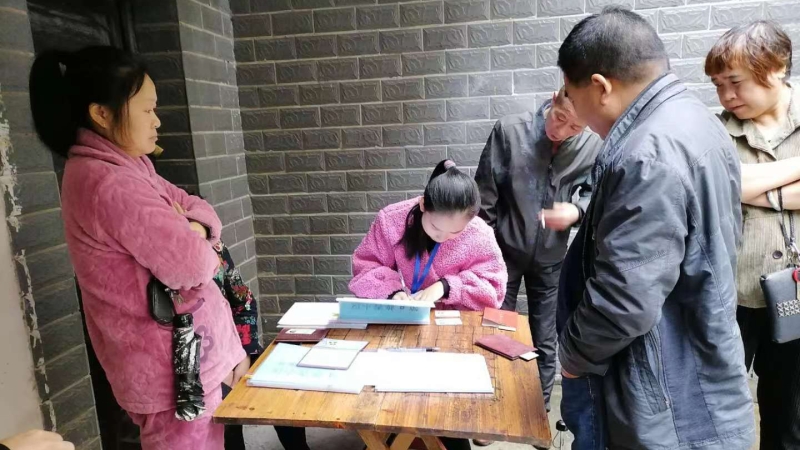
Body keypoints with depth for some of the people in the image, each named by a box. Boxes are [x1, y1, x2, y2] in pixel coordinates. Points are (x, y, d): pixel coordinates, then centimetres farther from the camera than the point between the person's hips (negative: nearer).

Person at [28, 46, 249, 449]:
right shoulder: (108, 184, -23)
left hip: (185, 352, 10)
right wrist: (189, 238, -4)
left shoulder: (124, 168, 9)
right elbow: (193, 264, -27)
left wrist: (191, 228, -13)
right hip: (174, 364, -10)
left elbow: (200, 210, 10)